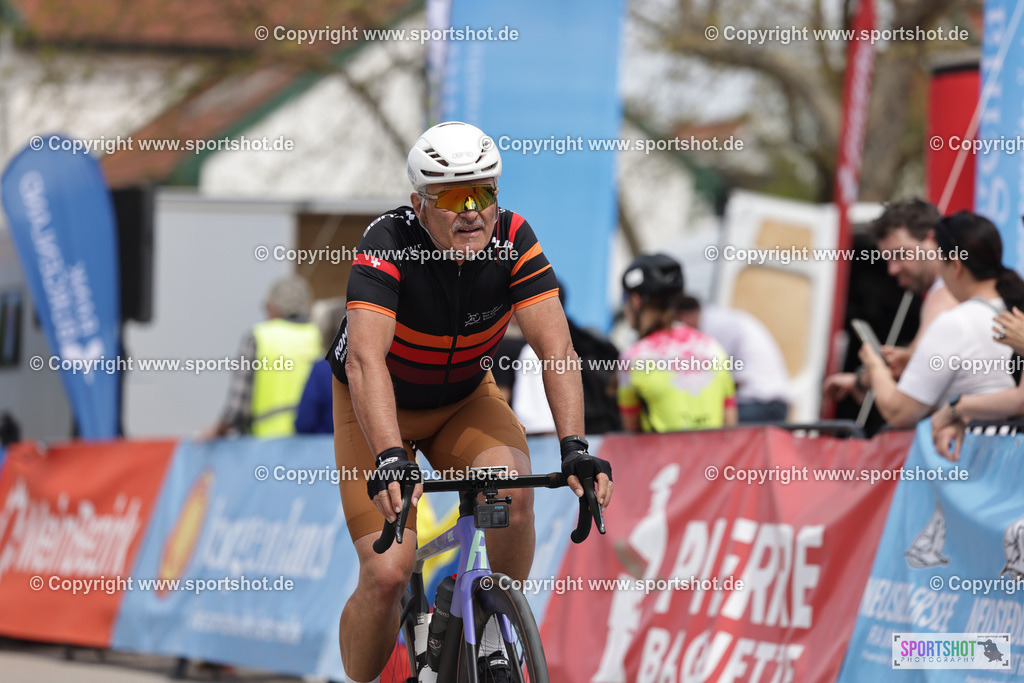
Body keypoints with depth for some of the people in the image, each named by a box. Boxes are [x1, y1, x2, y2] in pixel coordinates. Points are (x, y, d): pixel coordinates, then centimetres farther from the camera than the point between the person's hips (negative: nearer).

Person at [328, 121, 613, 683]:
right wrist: (390, 459, -57)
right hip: (379, 407, -2)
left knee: (513, 491, -28)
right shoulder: (388, 243, -31)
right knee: (388, 573, -17)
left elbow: (556, 351, -28)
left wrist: (574, 448, -43)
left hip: (466, 399, 2)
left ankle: (500, 636, -5)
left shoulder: (513, 240, -22)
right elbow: (365, 358, -43)